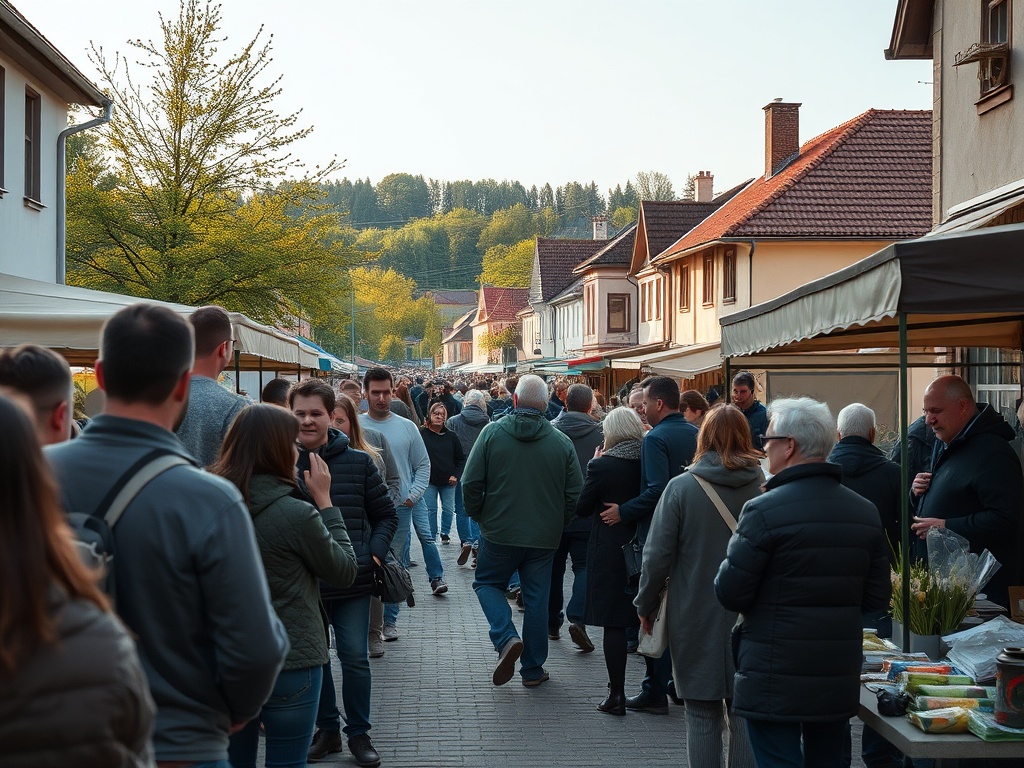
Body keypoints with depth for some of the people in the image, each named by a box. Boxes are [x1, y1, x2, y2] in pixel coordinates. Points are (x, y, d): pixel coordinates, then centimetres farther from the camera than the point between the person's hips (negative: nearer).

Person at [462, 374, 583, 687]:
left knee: (488, 583, 18)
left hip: (499, 532, -1)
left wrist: (479, 515, 8)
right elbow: (575, 493, -1)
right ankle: (532, 669, 17)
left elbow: (471, 482, -8)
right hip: (544, 537, 1)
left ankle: (506, 638, -6)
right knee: (536, 599, 11)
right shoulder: (562, 442, -4)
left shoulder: (492, 433, -9)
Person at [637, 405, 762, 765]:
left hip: (696, 617, -1)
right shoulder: (764, 487, -4)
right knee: (745, 715, 10)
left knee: (702, 716, 7)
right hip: (750, 620, 2)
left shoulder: (681, 487, -8)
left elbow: (658, 555, -6)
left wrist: (646, 605, 7)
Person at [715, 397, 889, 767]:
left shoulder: (764, 511, -16)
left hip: (775, 682, -6)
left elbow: (729, 594, -13)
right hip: (840, 681, 6)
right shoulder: (866, 511, 4)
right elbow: (876, 599, 9)